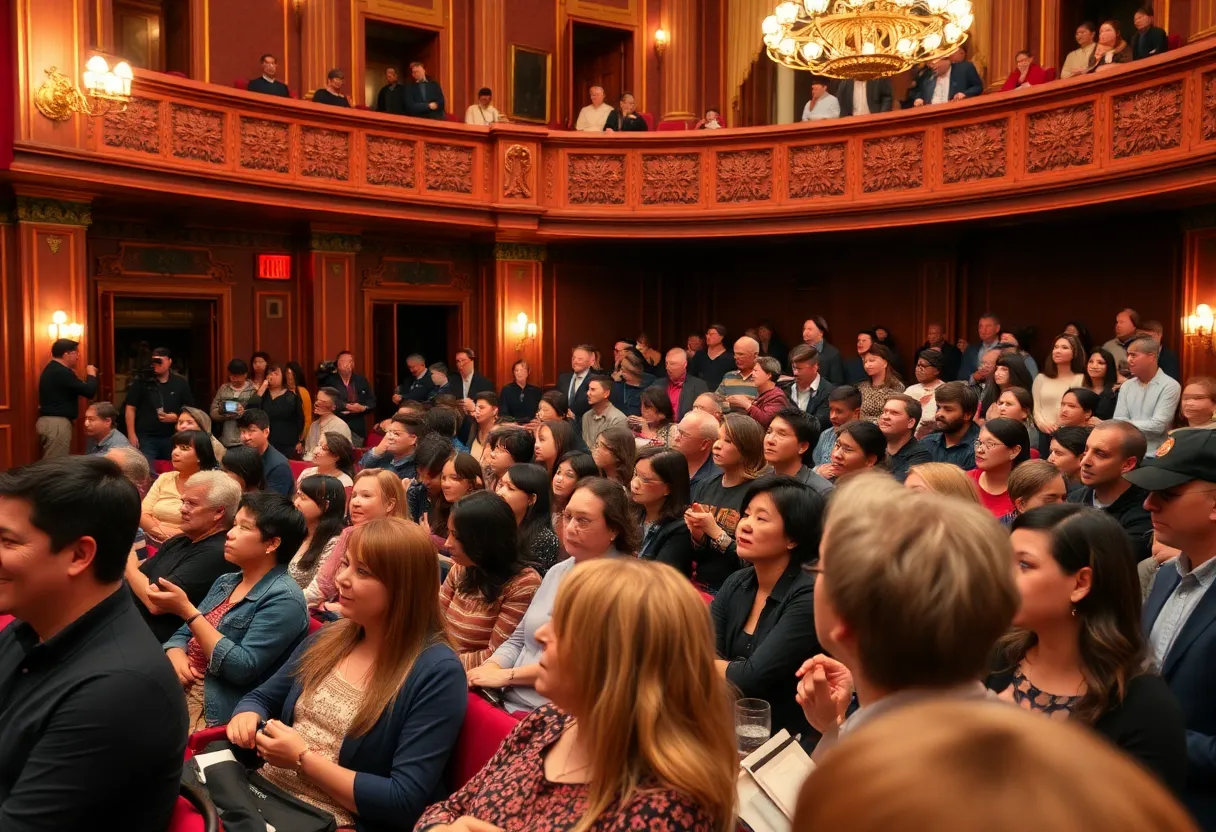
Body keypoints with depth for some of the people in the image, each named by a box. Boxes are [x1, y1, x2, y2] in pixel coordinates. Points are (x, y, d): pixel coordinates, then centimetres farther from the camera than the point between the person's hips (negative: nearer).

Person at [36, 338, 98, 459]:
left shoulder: (53, 369, 15)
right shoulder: (62, 372, -18)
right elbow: (89, 391, -18)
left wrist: (88, 376, 16)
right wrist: (91, 375, -1)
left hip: (50, 421, 11)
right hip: (57, 423, -11)